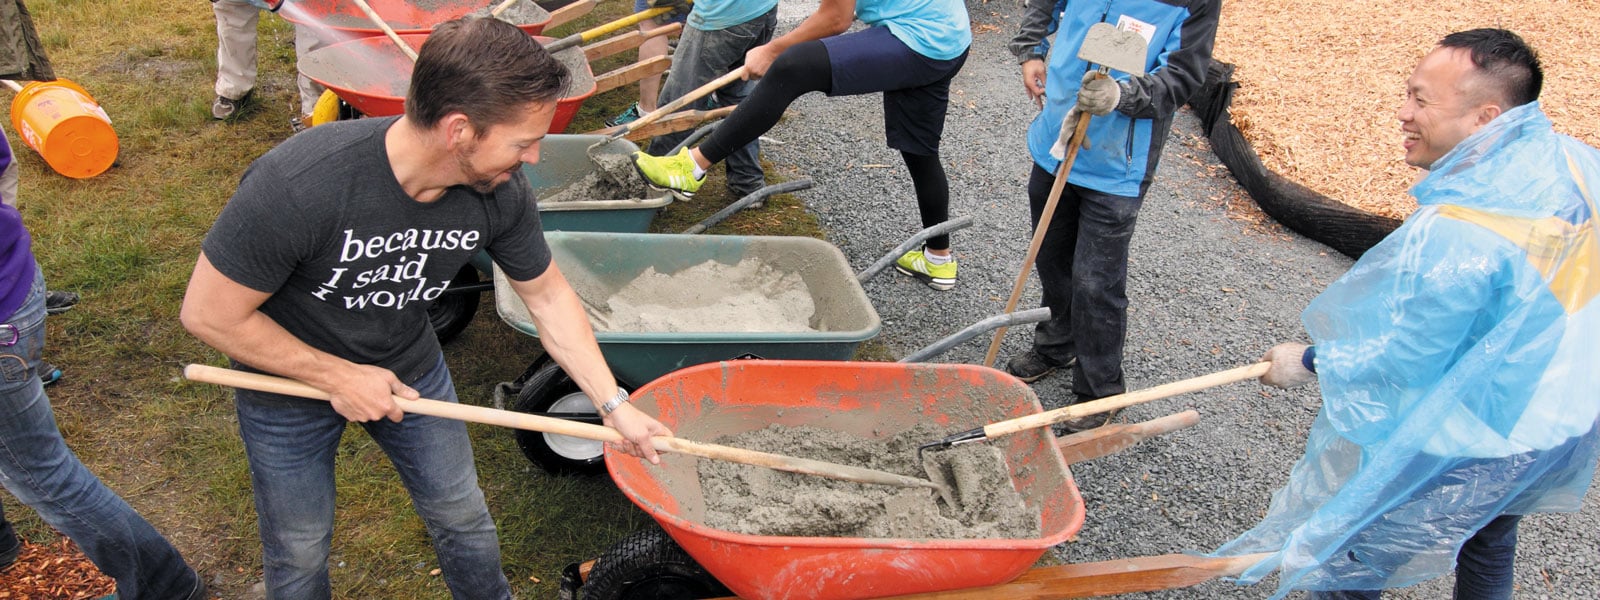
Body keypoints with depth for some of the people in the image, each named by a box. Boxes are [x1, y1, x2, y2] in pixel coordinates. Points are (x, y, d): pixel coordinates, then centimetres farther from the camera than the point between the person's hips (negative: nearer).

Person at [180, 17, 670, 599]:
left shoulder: (500, 191, -24)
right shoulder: (296, 184, -39)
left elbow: (547, 293, -6)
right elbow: (208, 313, -26)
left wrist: (614, 404, -6)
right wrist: (338, 377, -22)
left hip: (409, 367, 4)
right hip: (288, 378, -3)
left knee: (462, 514, 17)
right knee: (299, 552, 14)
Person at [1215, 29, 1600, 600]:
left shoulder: (1458, 232, -35)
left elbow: (1406, 355, -25)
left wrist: (1311, 361, -10)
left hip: (1456, 443, -8)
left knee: (1347, 548, 12)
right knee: (1488, 538, 33)